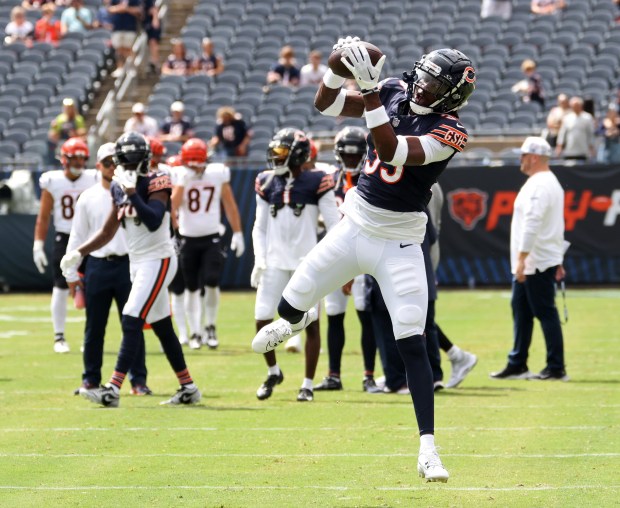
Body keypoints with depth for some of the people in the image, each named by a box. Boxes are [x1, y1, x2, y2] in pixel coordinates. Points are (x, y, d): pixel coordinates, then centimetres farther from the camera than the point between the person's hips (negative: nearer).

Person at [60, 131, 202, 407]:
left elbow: (153, 222, -28)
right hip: (137, 262, 8)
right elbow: (108, 232, 16)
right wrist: (79, 253, 9)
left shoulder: (156, 184, -12)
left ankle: (113, 389, -19)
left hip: (158, 260, -8)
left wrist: (132, 193, -30)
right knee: (162, 328, 12)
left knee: (131, 322, -15)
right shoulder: (119, 188, 9)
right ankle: (188, 388, 20)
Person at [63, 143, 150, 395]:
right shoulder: (88, 197, 7)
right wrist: (71, 273, 5)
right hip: (97, 267, 1)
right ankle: (91, 379, 15)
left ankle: (138, 380, 5)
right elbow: (77, 237, 10)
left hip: (127, 264, -1)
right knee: (94, 327, 5)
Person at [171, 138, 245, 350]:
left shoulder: (218, 174, -4)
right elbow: (172, 207, -20)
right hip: (188, 239, 0)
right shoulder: (180, 176, -7)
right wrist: (182, 183, -24)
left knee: (211, 283, -14)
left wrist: (237, 233, 7)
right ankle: (195, 332, 17)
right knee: (191, 288, 6)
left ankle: (210, 328, 6)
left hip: (211, 239, 0)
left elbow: (229, 205, 6)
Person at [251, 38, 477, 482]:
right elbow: (326, 105, -4)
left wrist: (370, 91, -37)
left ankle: (428, 449, -7)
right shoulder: (395, 93, -3)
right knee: (289, 306, 13)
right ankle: (297, 320, 54)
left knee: (412, 344, -11)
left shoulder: (448, 131, -19)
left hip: (399, 245, -5)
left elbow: (392, 152, -33)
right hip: (354, 228, 5)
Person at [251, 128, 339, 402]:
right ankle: (273, 371, 20)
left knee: (311, 322, 0)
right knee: (262, 319, -3)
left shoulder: (317, 183, -6)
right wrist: (259, 261, 1)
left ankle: (308, 384, 11)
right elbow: (260, 227, 12)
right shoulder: (267, 184, 5)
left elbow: (334, 226, -5)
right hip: (275, 262, 3)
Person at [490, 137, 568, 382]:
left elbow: (532, 224, -24)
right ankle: (517, 365, 17)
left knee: (545, 313, -7)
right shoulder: (551, 182, 18)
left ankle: (556, 368, -5)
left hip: (537, 263, -11)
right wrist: (558, 261, 21)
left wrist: (522, 259, -25)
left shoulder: (538, 185, -16)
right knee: (521, 309, 13)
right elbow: (557, 225, 20)